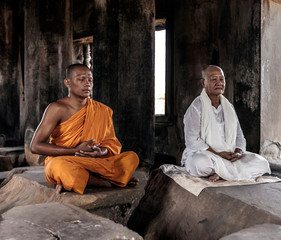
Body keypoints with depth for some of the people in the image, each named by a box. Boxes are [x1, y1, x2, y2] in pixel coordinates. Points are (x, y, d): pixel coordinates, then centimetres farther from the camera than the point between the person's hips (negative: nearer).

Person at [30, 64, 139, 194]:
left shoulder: (102, 111, 6)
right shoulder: (57, 109, -7)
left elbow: (112, 144, 12)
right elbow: (35, 146, -11)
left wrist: (101, 151, -14)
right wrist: (75, 150, -17)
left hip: (93, 163, 4)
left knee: (132, 157, -15)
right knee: (61, 166, -40)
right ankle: (111, 182, -17)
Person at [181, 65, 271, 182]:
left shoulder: (229, 107, 14)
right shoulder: (196, 107, -6)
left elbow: (239, 136, 13)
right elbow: (192, 141, -15)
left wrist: (238, 152, -10)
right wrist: (217, 154, -21)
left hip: (229, 156, 6)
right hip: (201, 154, -5)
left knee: (262, 163, -14)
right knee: (201, 163, -40)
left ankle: (221, 173, -22)